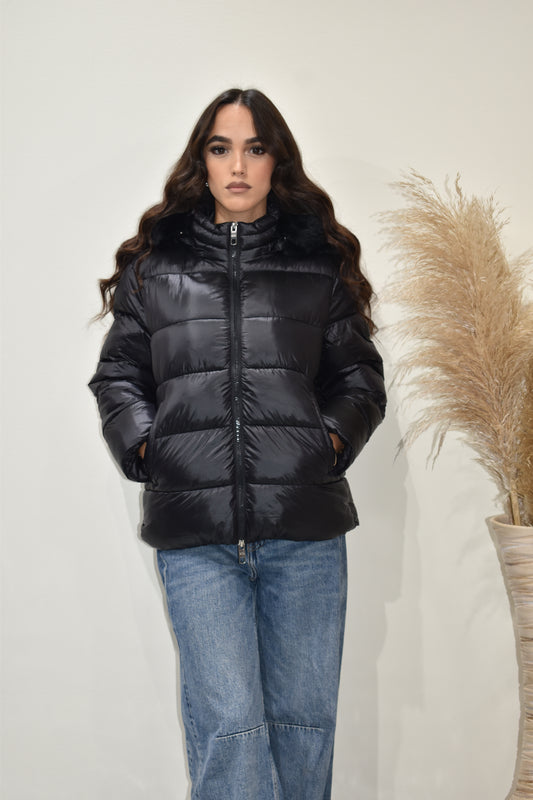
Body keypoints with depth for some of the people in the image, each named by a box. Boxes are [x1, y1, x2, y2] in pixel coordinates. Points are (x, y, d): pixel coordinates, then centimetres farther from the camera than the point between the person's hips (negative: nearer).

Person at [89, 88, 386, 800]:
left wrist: (330, 438, -1)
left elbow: (360, 378, 16)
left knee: (304, 718, 10)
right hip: (195, 533, -1)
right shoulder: (154, 262, 11)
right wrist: (146, 447, 0)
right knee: (225, 725, -6)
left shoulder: (320, 261, 11)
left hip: (305, 528, 1)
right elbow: (117, 378, 15)